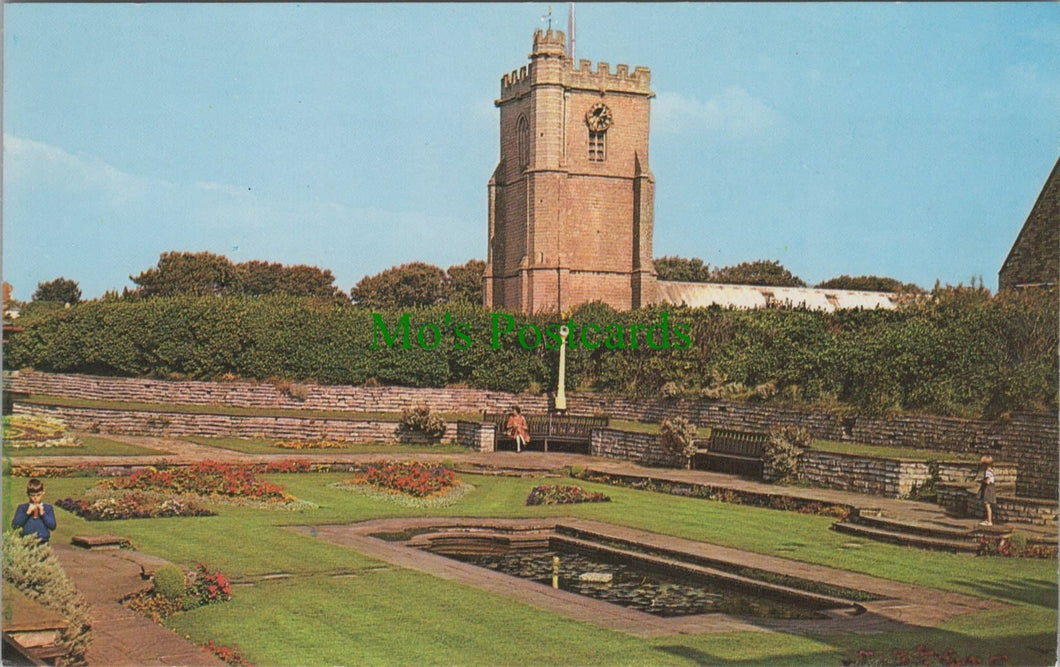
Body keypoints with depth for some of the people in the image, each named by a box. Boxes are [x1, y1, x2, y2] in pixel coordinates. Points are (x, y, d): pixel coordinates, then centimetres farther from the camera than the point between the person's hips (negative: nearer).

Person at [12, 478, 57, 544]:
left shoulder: (48, 508, 7)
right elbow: (14, 525, -4)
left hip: (43, 542, 0)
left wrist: (42, 513, -9)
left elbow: (52, 526, -2)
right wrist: (27, 512, -9)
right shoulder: (22, 508, 7)